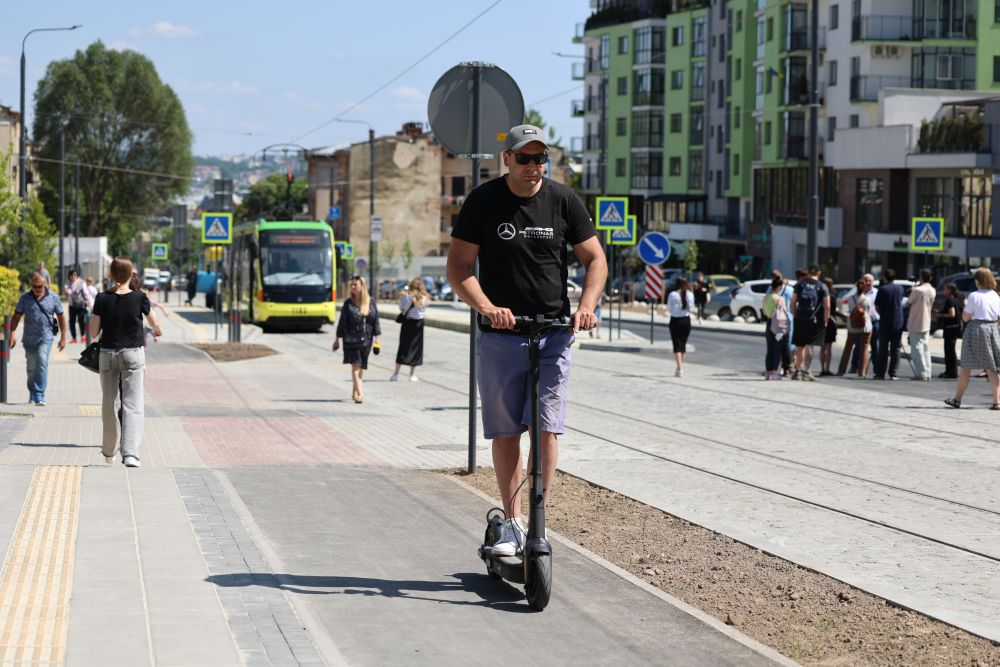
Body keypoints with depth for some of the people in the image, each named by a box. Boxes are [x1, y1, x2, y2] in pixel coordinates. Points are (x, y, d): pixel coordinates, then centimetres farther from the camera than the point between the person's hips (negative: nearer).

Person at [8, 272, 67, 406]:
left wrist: (63, 338, 7)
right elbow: (16, 316, 5)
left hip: (45, 337, -2)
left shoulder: (53, 297, 1)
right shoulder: (25, 298, 3)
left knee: (42, 363, -19)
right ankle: (32, 394, 30)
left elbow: (61, 317, 8)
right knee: (31, 367, 11)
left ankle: (39, 396, -20)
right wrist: (13, 333, -9)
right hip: (29, 339, 2)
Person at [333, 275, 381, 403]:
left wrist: (377, 337, 1)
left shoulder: (371, 302, 4)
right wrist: (337, 339, 3)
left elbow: (376, 321, 7)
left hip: (366, 339, 3)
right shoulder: (348, 303, -1)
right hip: (351, 339, -3)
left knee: (361, 367, 9)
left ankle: (355, 392, 23)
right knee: (355, 365, -11)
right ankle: (360, 393, -19)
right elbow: (342, 322, 2)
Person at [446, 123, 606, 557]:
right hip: (500, 336, 0)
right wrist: (487, 307, -21)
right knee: (505, 433, 4)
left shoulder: (563, 200, 2)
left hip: (554, 333, 0)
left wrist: (586, 305, -11)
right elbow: (458, 267, -4)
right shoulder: (482, 202, -2)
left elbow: (595, 260, 7)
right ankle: (512, 522, 13)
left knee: (546, 428, -9)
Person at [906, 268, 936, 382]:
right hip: (926, 324, 7)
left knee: (917, 348, -4)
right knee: (926, 349, 12)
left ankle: (921, 373, -8)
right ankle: (927, 374, 11)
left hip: (915, 324, -7)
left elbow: (908, 304, -9)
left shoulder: (917, 290, -18)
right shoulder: (933, 291, 4)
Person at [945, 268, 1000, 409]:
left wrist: (965, 305, 8)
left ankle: (957, 399, 14)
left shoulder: (974, 296, -9)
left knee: (966, 367, 6)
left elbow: (965, 317, -8)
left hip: (976, 329, -4)